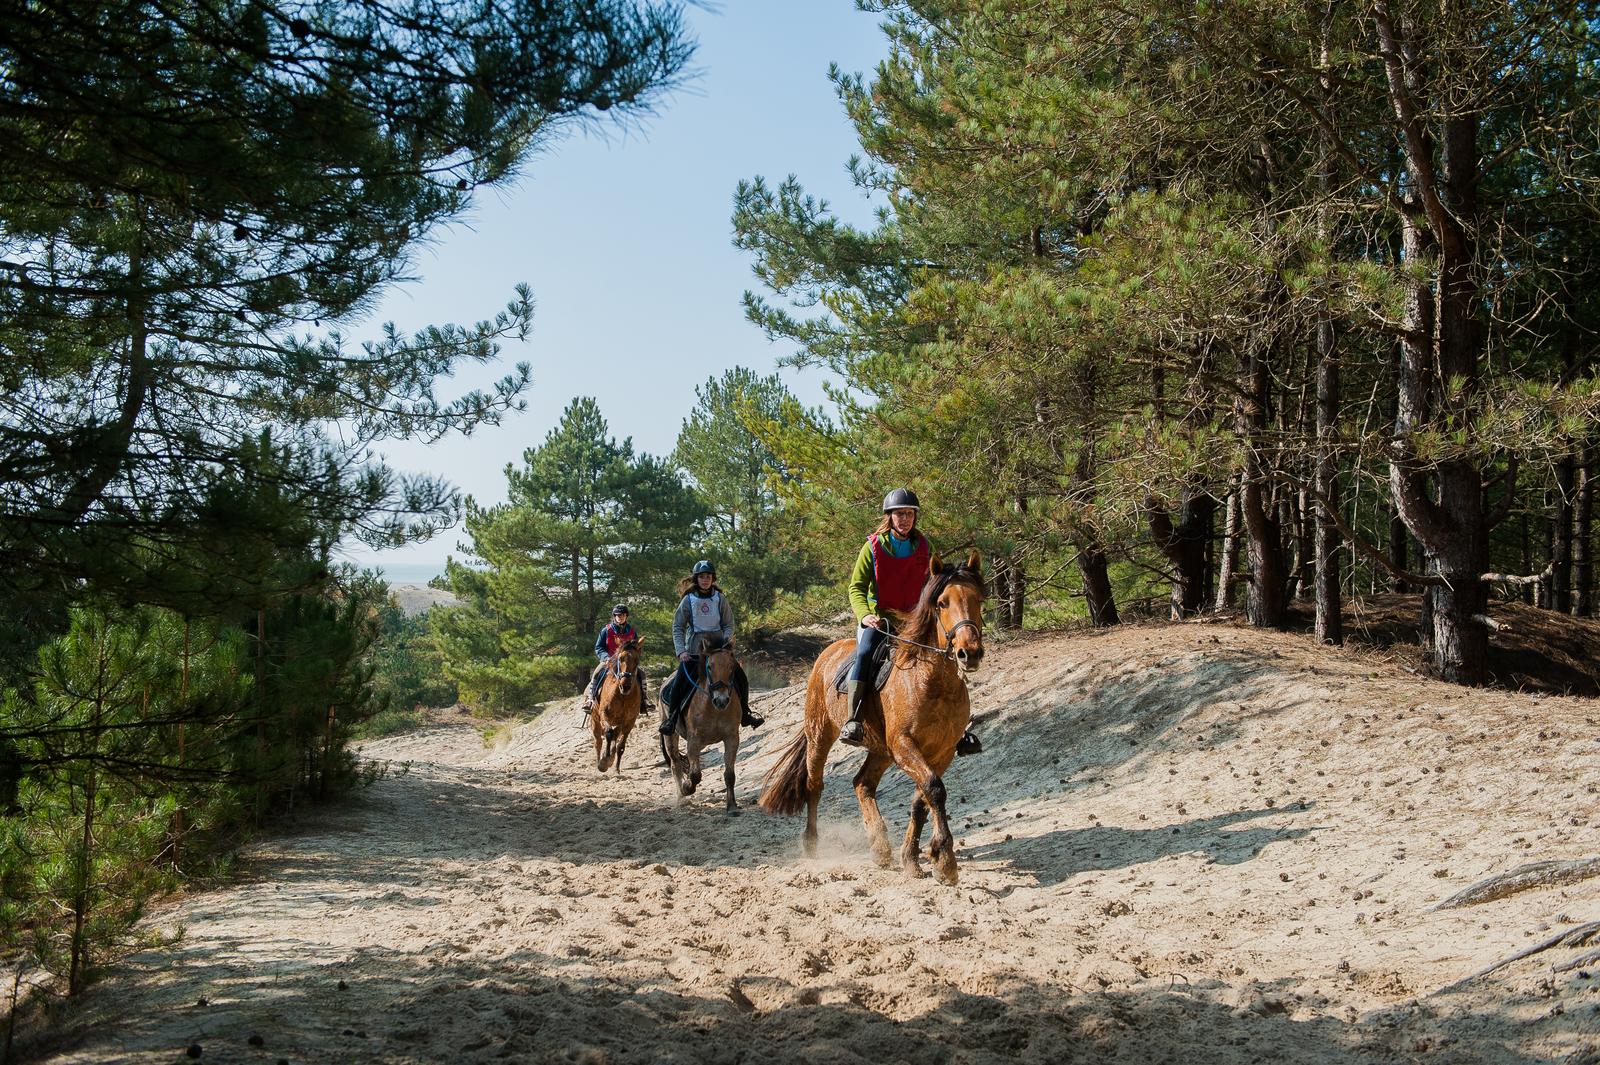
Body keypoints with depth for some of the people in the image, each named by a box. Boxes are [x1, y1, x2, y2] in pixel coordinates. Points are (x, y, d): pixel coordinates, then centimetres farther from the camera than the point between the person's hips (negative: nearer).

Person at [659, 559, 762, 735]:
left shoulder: (720, 599, 2)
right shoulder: (688, 600, -2)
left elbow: (728, 625, 4)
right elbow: (677, 627, -2)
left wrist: (727, 643, -13)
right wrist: (681, 651, -13)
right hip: (694, 651, -2)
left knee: (742, 679, 1)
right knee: (677, 685, -17)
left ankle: (744, 715, 18)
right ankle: (671, 718, -3)